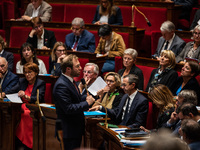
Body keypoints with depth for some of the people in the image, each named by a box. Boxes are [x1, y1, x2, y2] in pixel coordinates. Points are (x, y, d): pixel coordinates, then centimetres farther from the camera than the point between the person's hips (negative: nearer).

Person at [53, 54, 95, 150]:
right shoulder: (61, 85, -21)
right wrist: (87, 103, -17)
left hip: (76, 128, 10)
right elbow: (68, 109, -26)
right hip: (69, 130, -10)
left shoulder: (70, 81, 11)